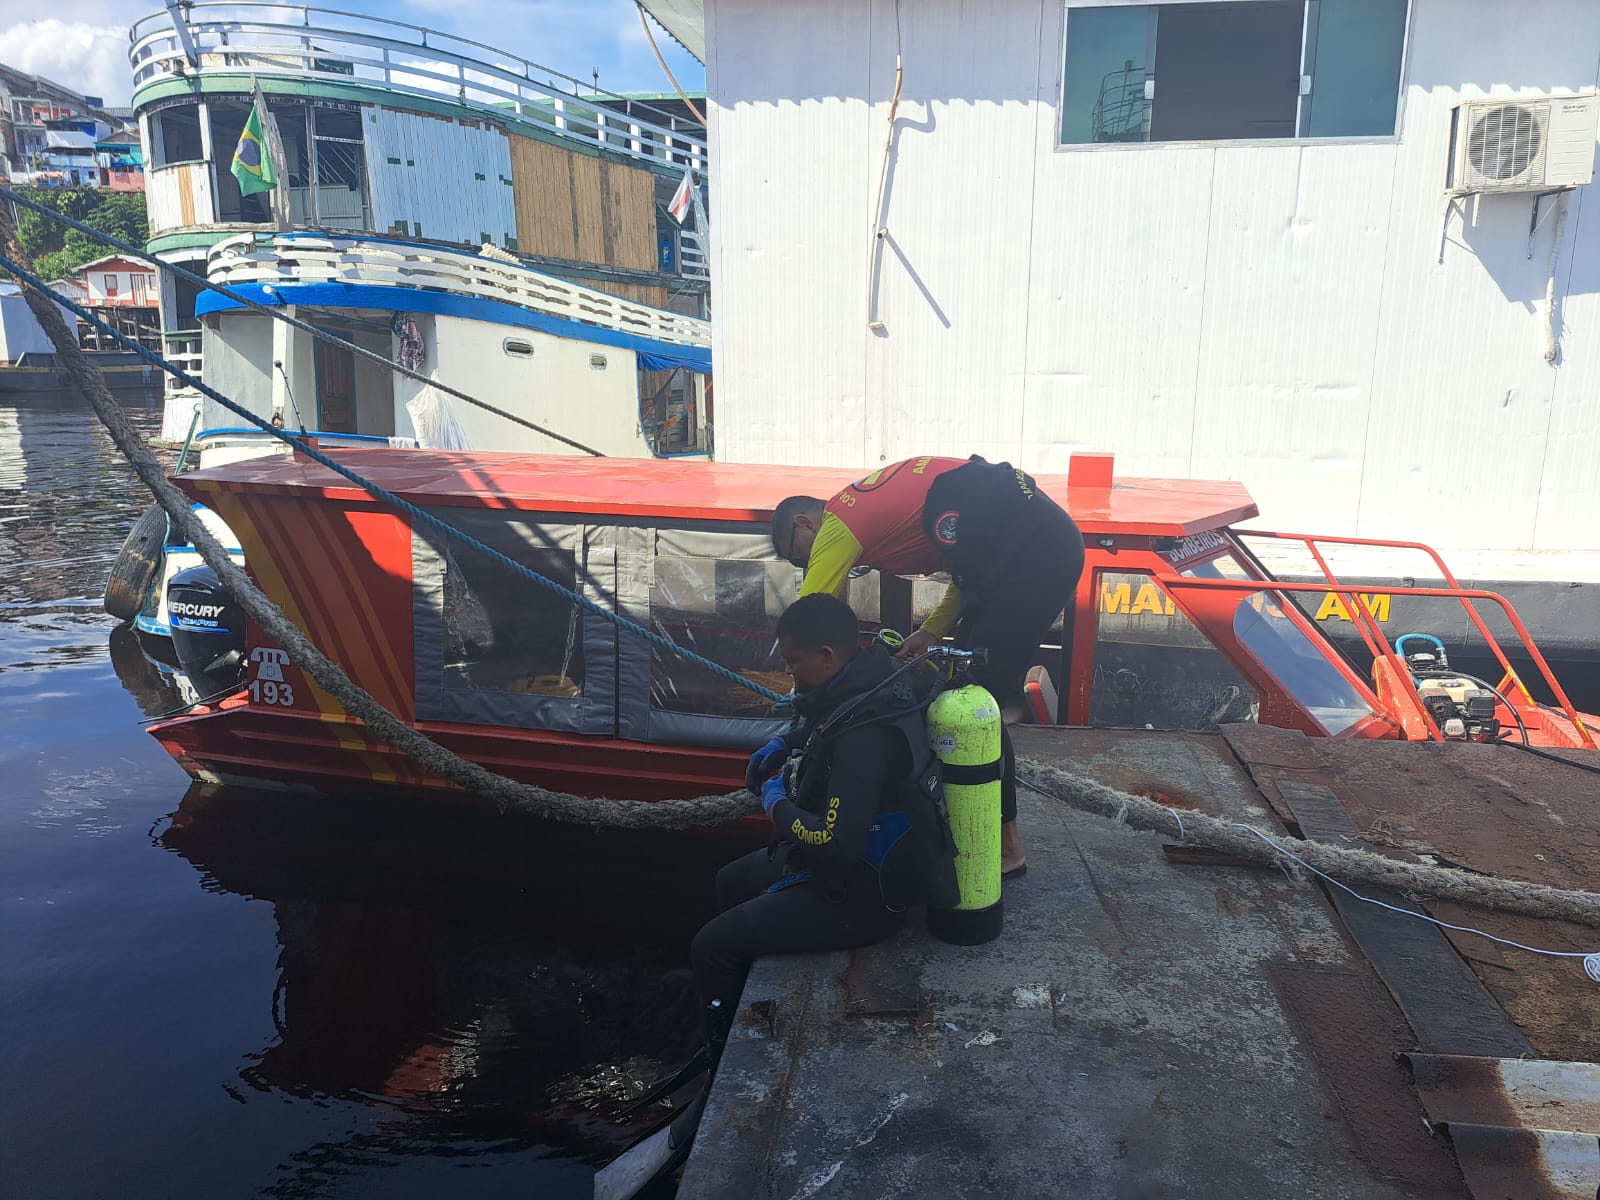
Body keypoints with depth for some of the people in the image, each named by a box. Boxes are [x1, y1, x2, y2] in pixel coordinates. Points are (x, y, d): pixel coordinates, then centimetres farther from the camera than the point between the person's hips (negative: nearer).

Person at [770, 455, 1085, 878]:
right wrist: (933, 630, 10)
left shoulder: (840, 521, -3)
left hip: (1033, 552, -10)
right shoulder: (877, 499, 22)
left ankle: (1006, 846, 8)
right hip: (1047, 540, 10)